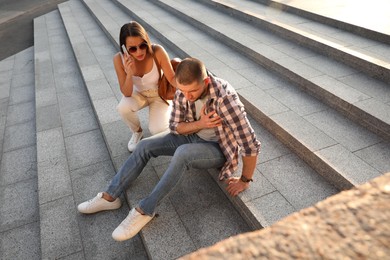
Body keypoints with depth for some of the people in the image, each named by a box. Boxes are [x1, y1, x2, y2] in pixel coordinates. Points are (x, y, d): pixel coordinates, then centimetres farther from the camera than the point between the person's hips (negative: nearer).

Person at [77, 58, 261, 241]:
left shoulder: (224, 97, -36)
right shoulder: (184, 90, -17)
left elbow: (251, 144, -32)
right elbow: (175, 127, -7)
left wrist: (244, 180, -18)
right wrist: (200, 124, -27)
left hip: (218, 148, -6)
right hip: (194, 135, 6)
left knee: (182, 153, -35)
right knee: (145, 146, -6)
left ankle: (145, 210, -19)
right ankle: (110, 197, 3)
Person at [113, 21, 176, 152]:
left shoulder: (157, 51, -32)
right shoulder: (119, 59, -25)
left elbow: (172, 78, -20)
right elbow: (127, 93, -20)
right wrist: (129, 74, -39)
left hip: (159, 94, -2)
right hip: (139, 93, 2)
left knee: (157, 130, -22)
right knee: (123, 108, -30)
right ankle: (137, 132, 4)